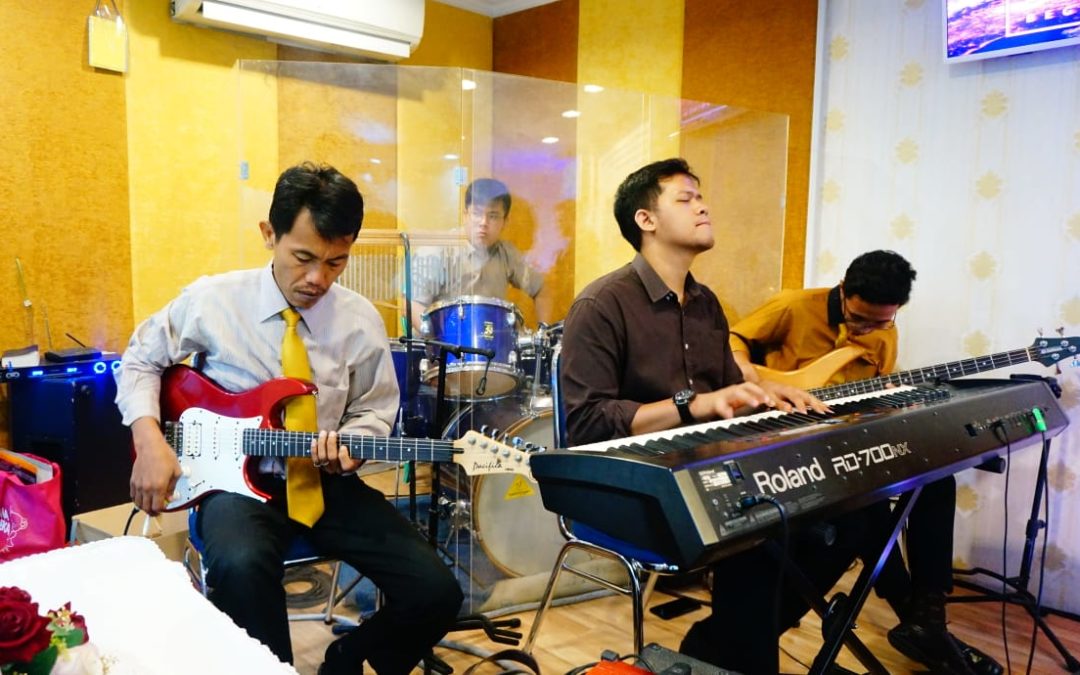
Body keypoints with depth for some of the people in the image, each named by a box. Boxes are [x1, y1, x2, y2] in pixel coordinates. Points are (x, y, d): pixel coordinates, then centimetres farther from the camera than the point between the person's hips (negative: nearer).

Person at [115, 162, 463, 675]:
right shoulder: (212, 300, -8)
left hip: (326, 480, 2)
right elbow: (139, 361, 7)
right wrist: (151, 440, -7)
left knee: (435, 593, -13)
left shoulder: (361, 322, -5)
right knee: (241, 568, -38)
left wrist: (348, 444, -15)